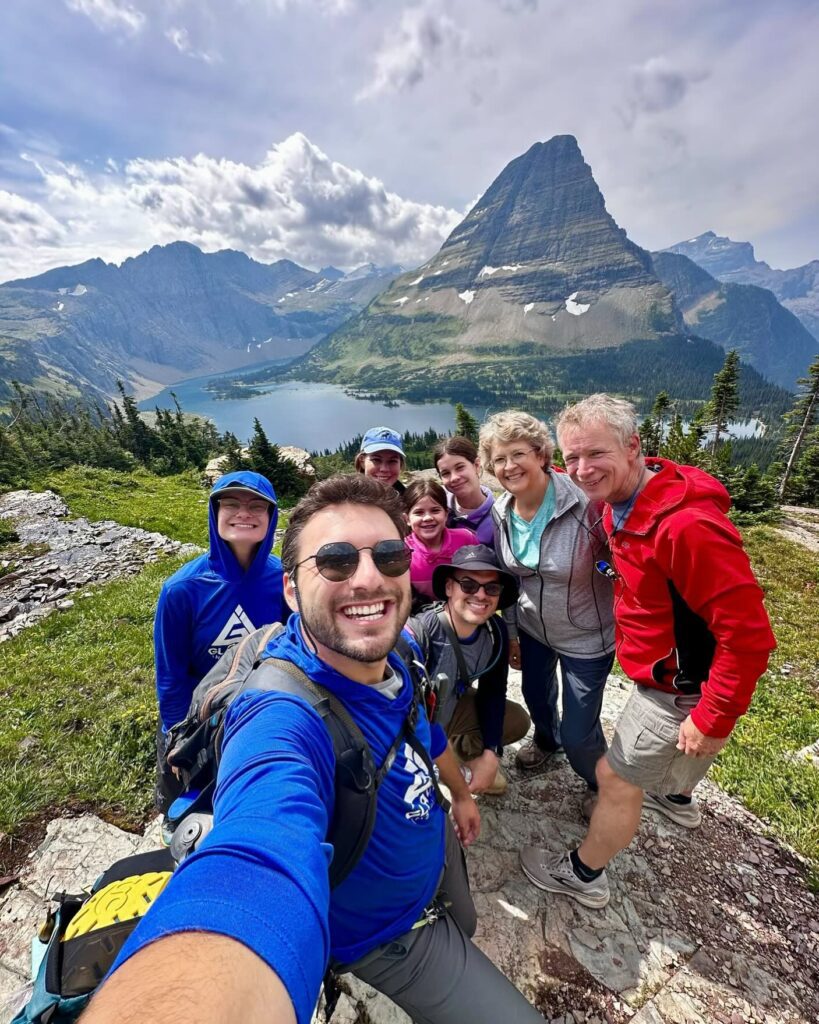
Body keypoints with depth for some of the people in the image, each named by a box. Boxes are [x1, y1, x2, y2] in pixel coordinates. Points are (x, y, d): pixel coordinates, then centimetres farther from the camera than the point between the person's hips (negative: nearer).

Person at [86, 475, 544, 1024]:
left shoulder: (391, 650, -20)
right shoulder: (285, 721, -46)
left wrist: (462, 793, 14)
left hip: (436, 846, 7)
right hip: (393, 933, -6)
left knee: (465, 929, 35)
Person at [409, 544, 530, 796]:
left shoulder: (496, 631, -16)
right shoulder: (417, 635, -37)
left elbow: (493, 691, -1)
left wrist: (490, 754, -7)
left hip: (448, 712, 6)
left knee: (517, 722, 5)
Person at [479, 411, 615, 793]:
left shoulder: (586, 503, -28)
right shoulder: (500, 512, -9)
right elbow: (508, 579, 3)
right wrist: (511, 632, 10)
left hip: (586, 636, -5)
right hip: (532, 628, 5)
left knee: (577, 734, 4)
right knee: (535, 693, 28)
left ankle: (603, 787, 41)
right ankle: (546, 737, 64)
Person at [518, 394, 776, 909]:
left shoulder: (687, 524, -34)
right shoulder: (624, 504, -7)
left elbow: (748, 633, -30)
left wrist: (712, 721, -22)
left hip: (681, 689, -9)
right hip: (663, 671, 9)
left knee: (617, 778, 8)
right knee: (671, 747, 35)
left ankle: (583, 874, 34)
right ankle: (677, 797, 67)